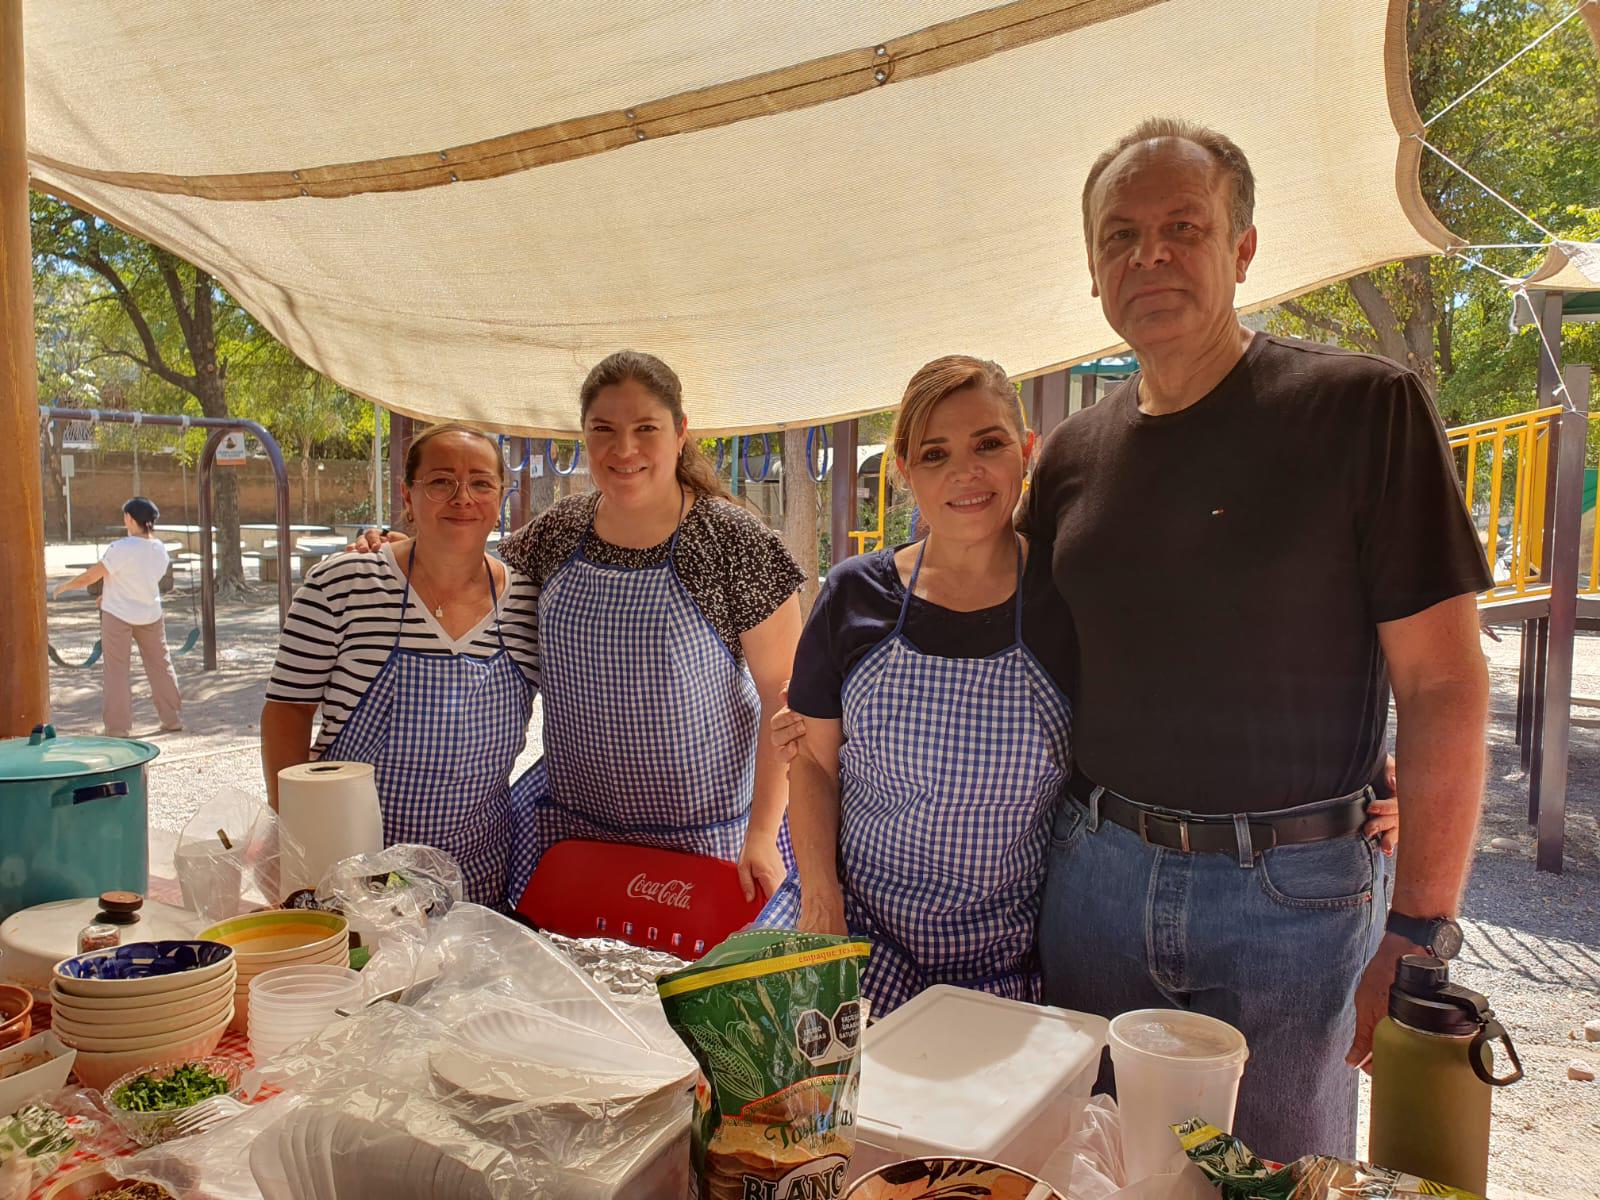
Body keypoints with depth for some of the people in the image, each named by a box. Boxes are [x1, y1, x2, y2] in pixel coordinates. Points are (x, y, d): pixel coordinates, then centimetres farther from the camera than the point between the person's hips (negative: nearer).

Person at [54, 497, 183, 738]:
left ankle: (118, 726, 7)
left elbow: (89, 578, -15)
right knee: (160, 664, 13)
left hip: (118, 614, -5)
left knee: (116, 669, 4)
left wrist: (64, 587, 4)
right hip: (151, 615, 5)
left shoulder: (121, 548, -20)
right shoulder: (160, 549, -1)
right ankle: (173, 718, 18)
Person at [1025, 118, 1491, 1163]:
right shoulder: (1074, 452, 5)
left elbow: (1445, 685, -11)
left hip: (1292, 889, -4)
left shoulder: (1364, 408, -9)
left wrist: (1420, 936, -14)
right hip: (1097, 869, 4)